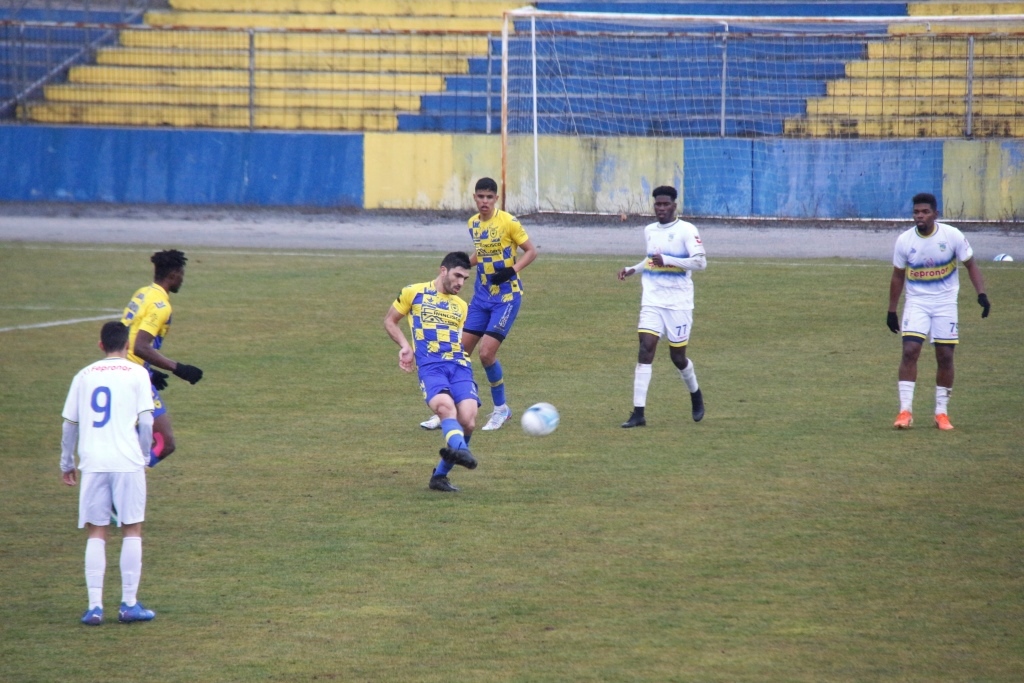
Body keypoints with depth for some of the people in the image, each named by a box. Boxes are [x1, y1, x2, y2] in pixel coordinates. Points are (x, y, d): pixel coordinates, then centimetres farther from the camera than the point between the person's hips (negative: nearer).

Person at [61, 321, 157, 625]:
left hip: (92, 463, 2)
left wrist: (67, 463, 22)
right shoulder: (137, 374, 3)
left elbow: (69, 424, 12)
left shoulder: (84, 376, 11)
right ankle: (129, 603, 5)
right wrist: (144, 455, 9)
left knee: (96, 533, 6)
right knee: (132, 530, 6)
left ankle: (94, 606, 0)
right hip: (127, 462, -2)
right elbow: (146, 421, -4)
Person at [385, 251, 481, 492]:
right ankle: (460, 449, -61)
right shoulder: (413, 293, 12)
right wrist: (405, 346, 3)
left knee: (468, 421, -16)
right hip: (430, 365, -4)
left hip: (460, 365, 4)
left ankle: (440, 475, -2)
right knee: (446, 407, -33)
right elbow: (389, 321, 18)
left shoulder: (461, 307, 25)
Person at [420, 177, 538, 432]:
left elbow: (531, 251, -7)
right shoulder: (473, 224, 8)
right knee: (461, 350, 1)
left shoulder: (508, 222, -11)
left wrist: (512, 270, -22)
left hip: (506, 295, -6)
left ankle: (501, 409, 5)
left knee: (486, 353, -14)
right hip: (482, 294, 6)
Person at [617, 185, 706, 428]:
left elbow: (700, 262, -18)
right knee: (645, 349, -11)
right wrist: (632, 269, 14)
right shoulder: (649, 231, 12)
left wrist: (667, 260, -25)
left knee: (677, 356, 5)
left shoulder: (686, 230, -8)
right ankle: (638, 412, -14)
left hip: (678, 304, -4)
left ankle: (695, 394, 37)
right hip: (652, 301, 4)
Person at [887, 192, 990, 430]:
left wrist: (981, 294, -13)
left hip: (945, 303, 0)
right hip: (916, 302, 0)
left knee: (945, 356, 1)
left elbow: (970, 265, 0)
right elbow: (898, 277, 5)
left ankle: (941, 412, 15)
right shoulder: (904, 240, -6)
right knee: (910, 351, -15)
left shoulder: (952, 236, -10)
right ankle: (905, 411, -12)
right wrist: (891, 311, 8)